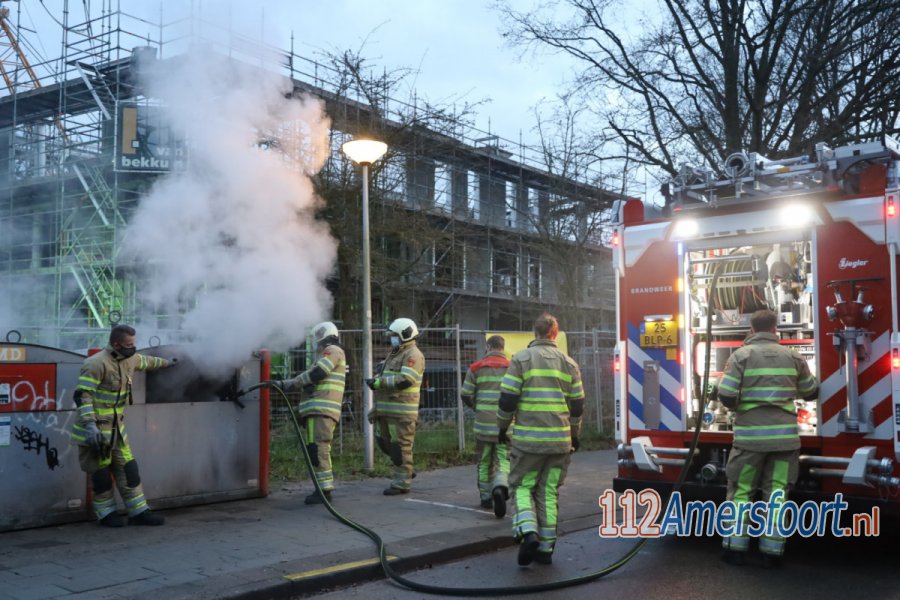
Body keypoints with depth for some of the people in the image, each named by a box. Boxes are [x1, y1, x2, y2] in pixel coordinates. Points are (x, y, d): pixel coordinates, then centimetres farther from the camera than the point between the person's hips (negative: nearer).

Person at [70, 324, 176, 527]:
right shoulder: (97, 363, -19)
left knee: (128, 469, 5)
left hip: (116, 428, 8)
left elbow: (145, 362, 32)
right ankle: (106, 514, 18)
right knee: (101, 473, 3)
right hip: (96, 430, -8)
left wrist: (166, 362, 47)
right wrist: (90, 425, -31)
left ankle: (139, 512, 9)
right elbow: (82, 395, -23)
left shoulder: (129, 359, 8)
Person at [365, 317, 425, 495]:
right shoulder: (394, 354, 20)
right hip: (386, 408, 10)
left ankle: (402, 483, 3)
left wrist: (379, 382, -19)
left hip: (402, 411, -10)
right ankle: (406, 470, 26)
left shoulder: (413, 355, -11)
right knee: (383, 441, 14)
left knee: (400, 446, -5)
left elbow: (404, 380, -23)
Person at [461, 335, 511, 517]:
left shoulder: (476, 368, 2)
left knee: (484, 462, 15)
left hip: (483, 422, 1)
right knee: (503, 460, 4)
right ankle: (500, 487, -22)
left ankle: (486, 497, 21)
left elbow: (466, 395, 2)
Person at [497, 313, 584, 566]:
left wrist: (503, 428, 9)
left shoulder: (521, 359, -3)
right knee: (549, 492, 11)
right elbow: (577, 405, 13)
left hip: (527, 439, -3)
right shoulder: (569, 363, 9)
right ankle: (545, 547, 13)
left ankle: (528, 532, -14)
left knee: (522, 486, 8)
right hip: (560, 441, 3)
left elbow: (507, 399, -7)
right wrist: (574, 436, 25)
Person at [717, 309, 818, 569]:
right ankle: (772, 552, 10)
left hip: (750, 435, -2)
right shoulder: (792, 356, 6)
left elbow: (726, 395, -10)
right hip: (784, 435, 2)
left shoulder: (741, 355, -4)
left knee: (741, 491, 9)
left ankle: (735, 548, 10)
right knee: (777, 493, 8)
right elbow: (811, 392, 18)